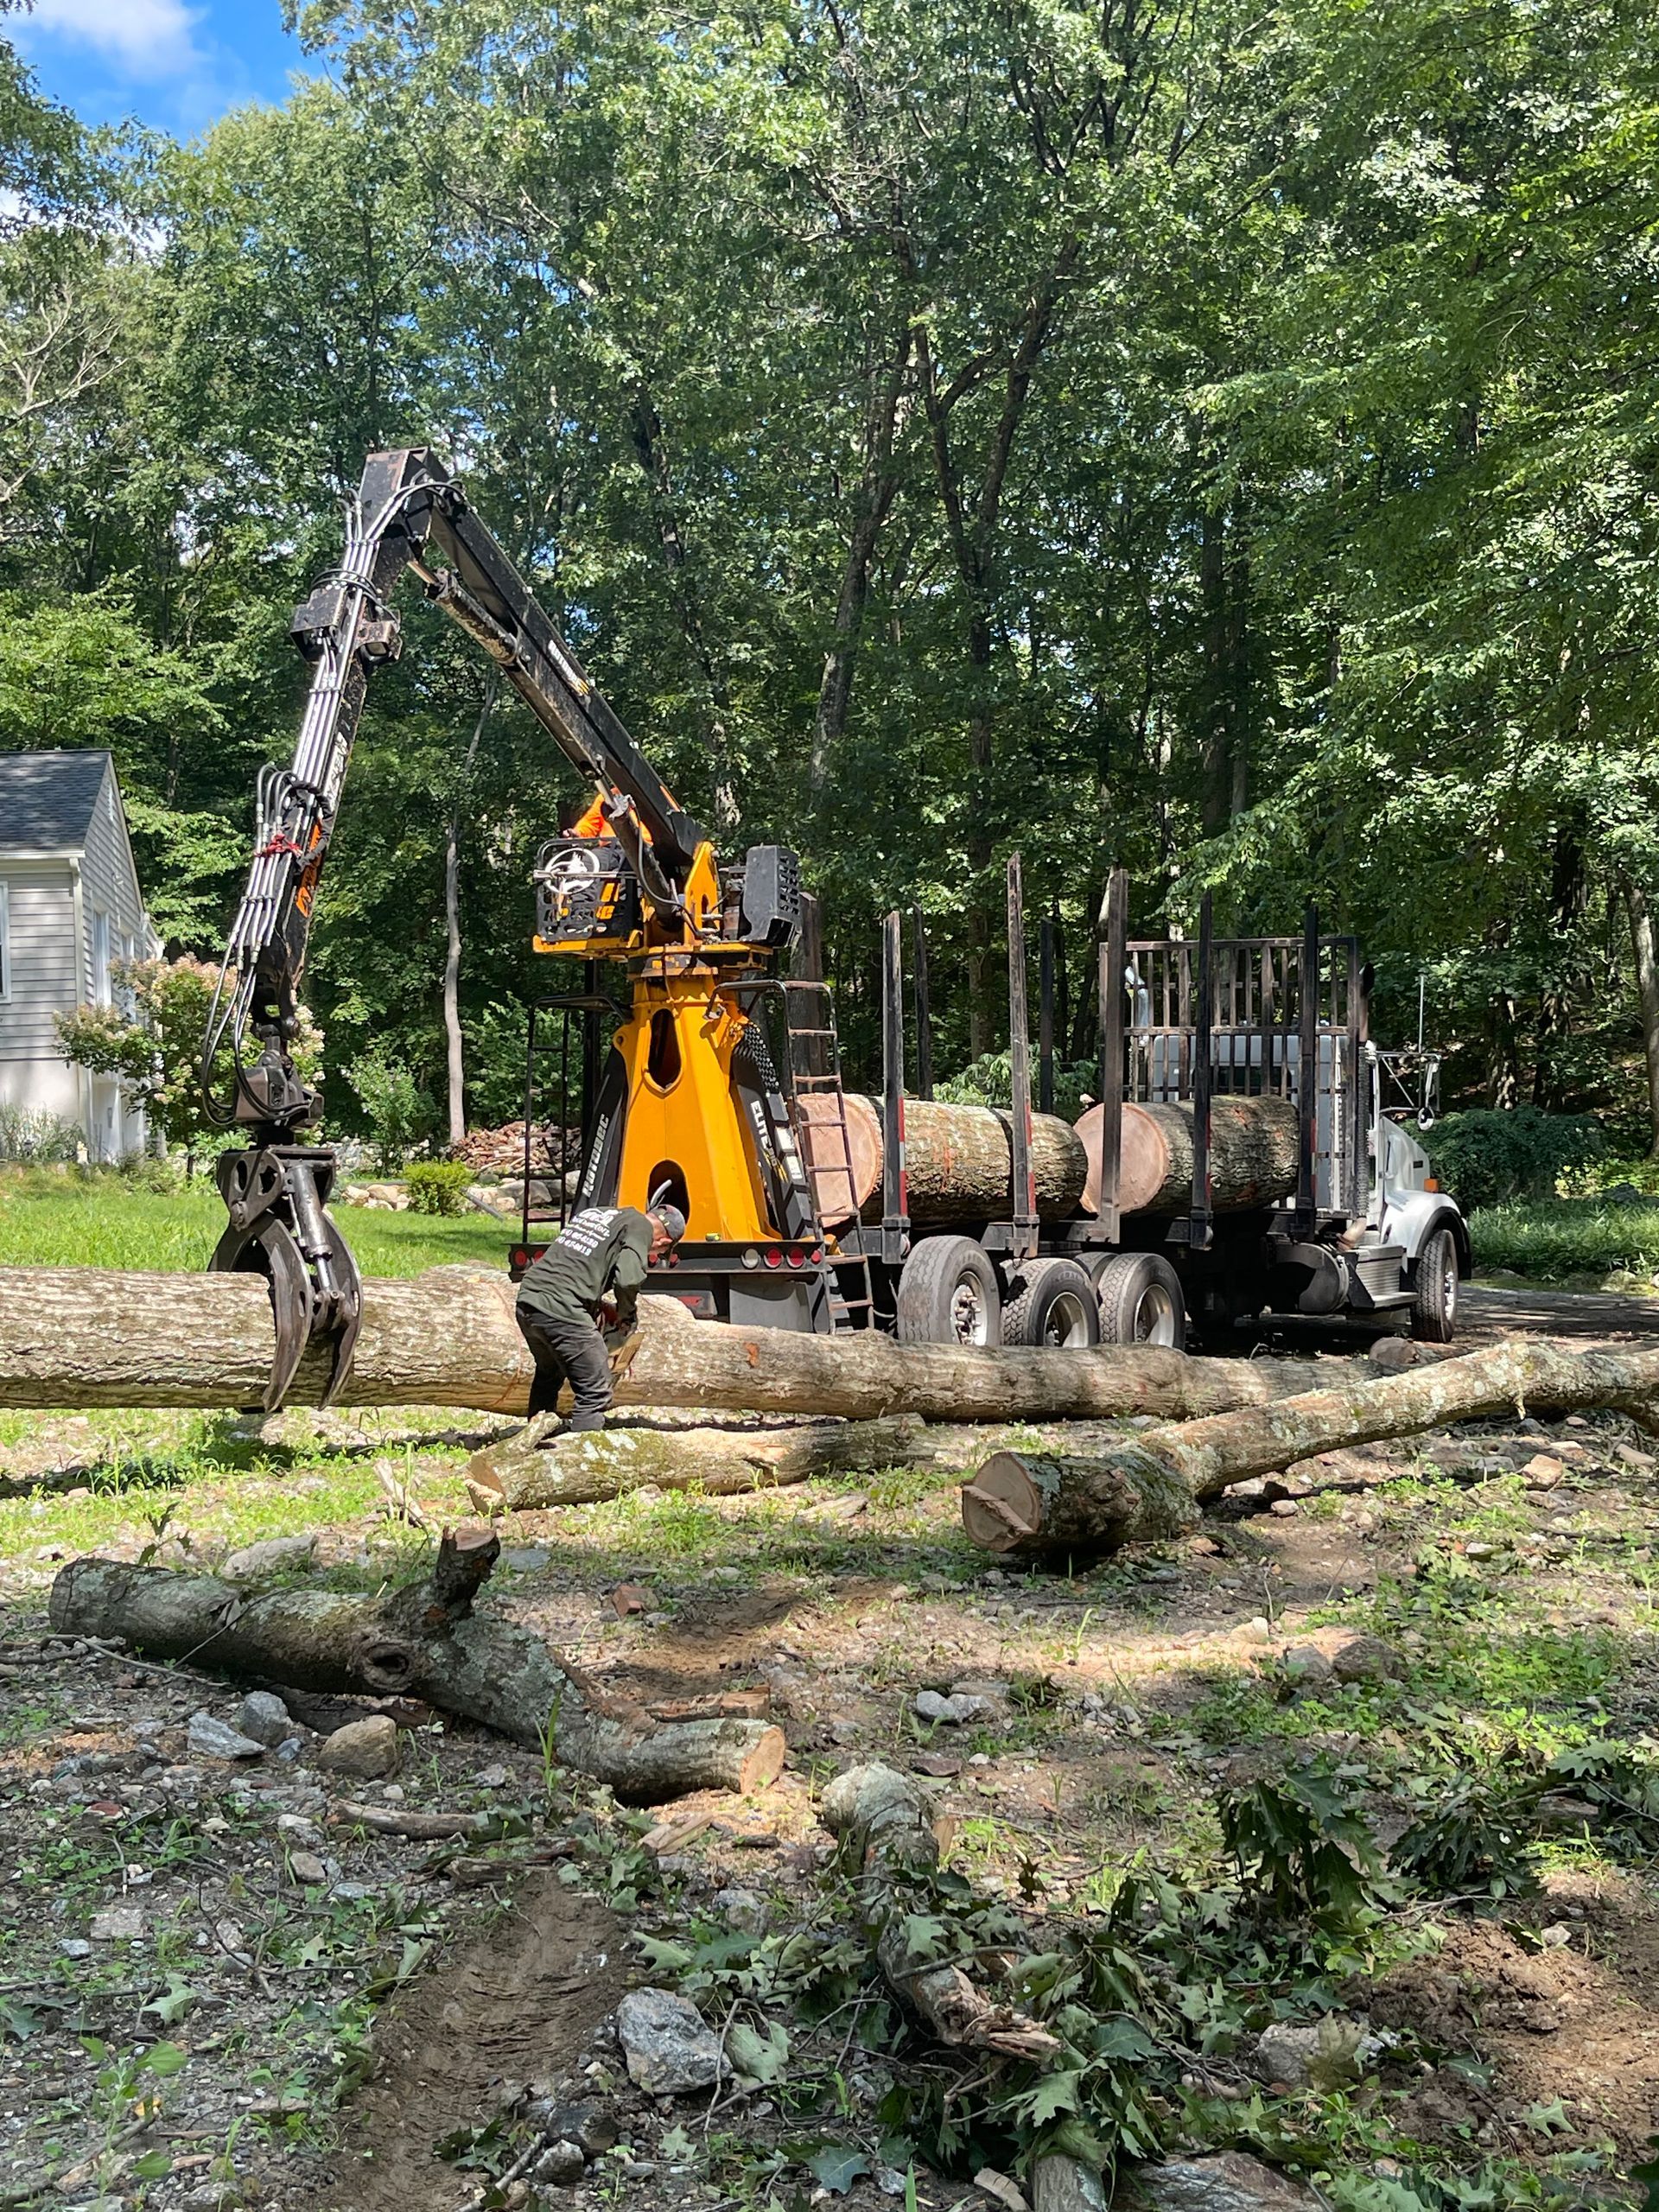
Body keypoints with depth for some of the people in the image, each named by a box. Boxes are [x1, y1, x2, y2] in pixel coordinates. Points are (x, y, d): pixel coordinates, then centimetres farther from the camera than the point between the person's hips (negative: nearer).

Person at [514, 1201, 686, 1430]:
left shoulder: (594, 1212, 24)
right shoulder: (640, 1226, 2)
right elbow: (628, 1278, -12)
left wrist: (599, 1305, 20)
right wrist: (625, 1314, 7)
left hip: (527, 1302, 8)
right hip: (562, 1311, -8)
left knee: (548, 1375, 31)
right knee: (595, 1394, -2)